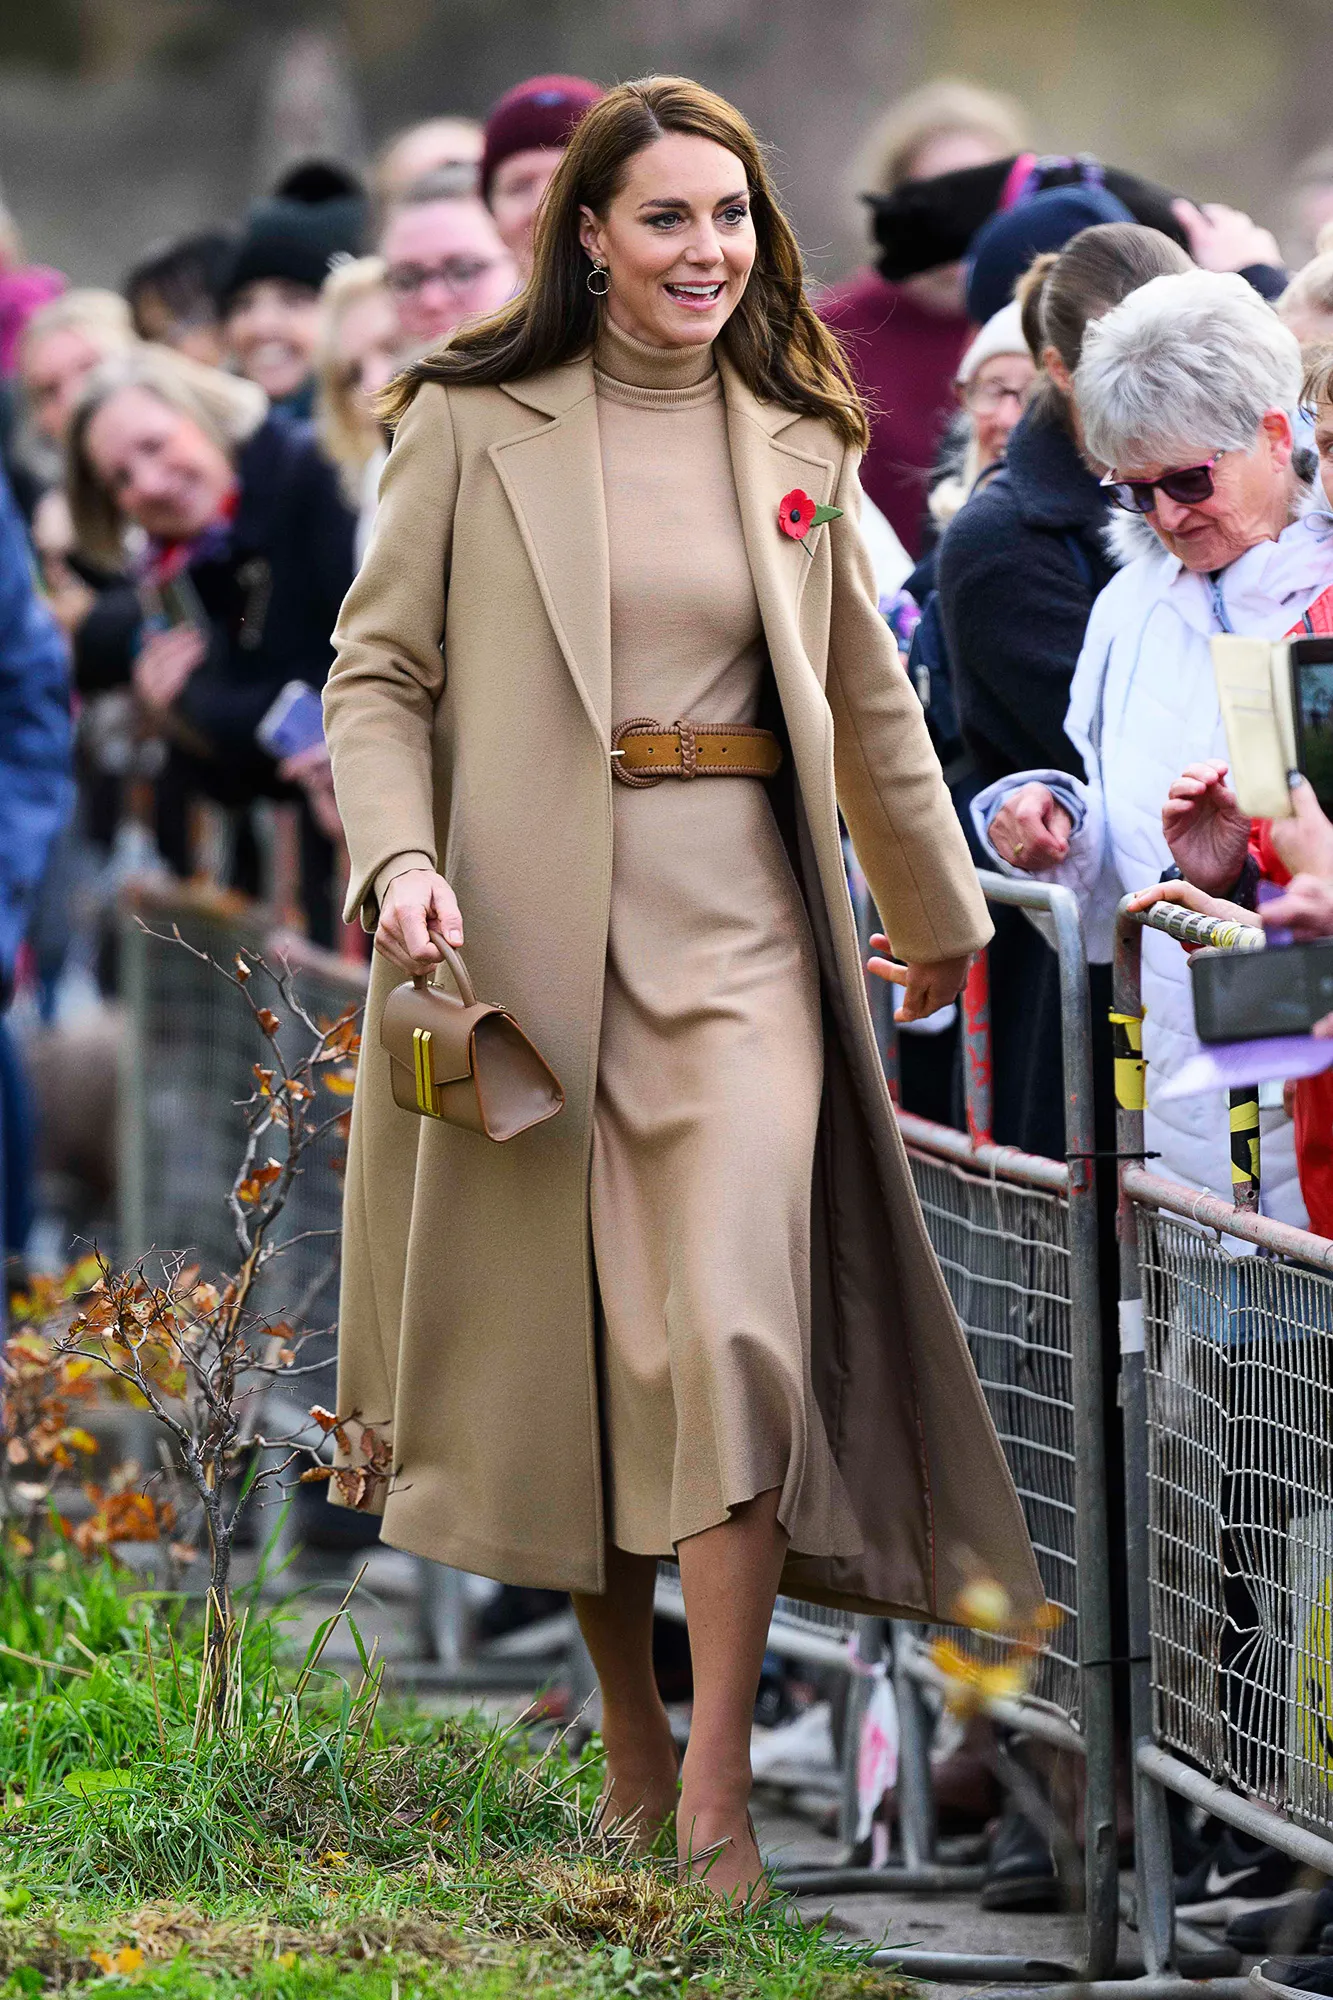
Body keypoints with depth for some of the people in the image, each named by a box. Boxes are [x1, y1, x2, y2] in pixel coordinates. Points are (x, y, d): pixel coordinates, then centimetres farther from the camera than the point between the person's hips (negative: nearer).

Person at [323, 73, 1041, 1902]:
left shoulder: (795, 442, 10)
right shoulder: (470, 423, 1)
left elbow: (863, 694, 21)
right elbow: (378, 671, 2)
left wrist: (939, 909, 30)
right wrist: (398, 856, -15)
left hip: (737, 938, 1)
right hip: (527, 935, -1)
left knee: (735, 1341, -13)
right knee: (564, 1345, 6)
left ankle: (716, 1807, -11)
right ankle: (630, 1741, 23)